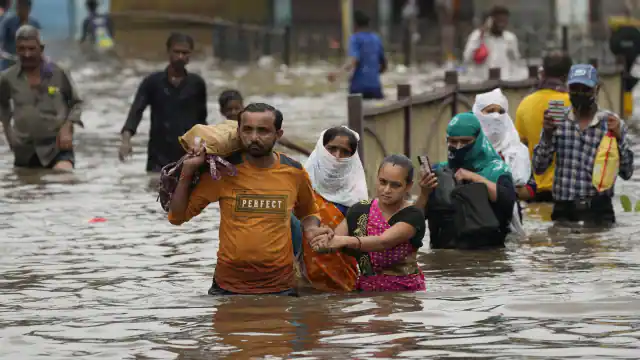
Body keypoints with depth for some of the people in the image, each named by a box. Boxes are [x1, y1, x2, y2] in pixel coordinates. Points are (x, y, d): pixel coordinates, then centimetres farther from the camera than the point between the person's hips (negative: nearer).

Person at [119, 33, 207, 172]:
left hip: (189, 159, 1)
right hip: (159, 158, -1)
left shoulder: (197, 84, 6)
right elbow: (136, 111, -10)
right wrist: (126, 139, -26)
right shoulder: (153, 82, 0)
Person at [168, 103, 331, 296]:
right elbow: (177, 216, 2)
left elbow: (308, 212, 21)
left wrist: (311, 229, -2)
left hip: (279, 288, 1)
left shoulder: (294, 172, 0)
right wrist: (187, 171, -9)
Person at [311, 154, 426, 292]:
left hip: (406, 292, -6)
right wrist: (325, 241, -26)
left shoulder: (413, 216, -9)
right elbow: (333, 242, -1)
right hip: (367, 291, 6)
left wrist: (345, 240, -40)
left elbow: (384, 241, -25)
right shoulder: (360, 211, 5)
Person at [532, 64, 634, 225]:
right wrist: (547, 134, -11)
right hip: (563, 210, 1)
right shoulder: (557, 121, 5)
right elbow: (538, 168, 2)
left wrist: (619, 138, -13)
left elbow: (626, 173, 0)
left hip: (598, 212, -1)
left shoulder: (611, 123, 1)